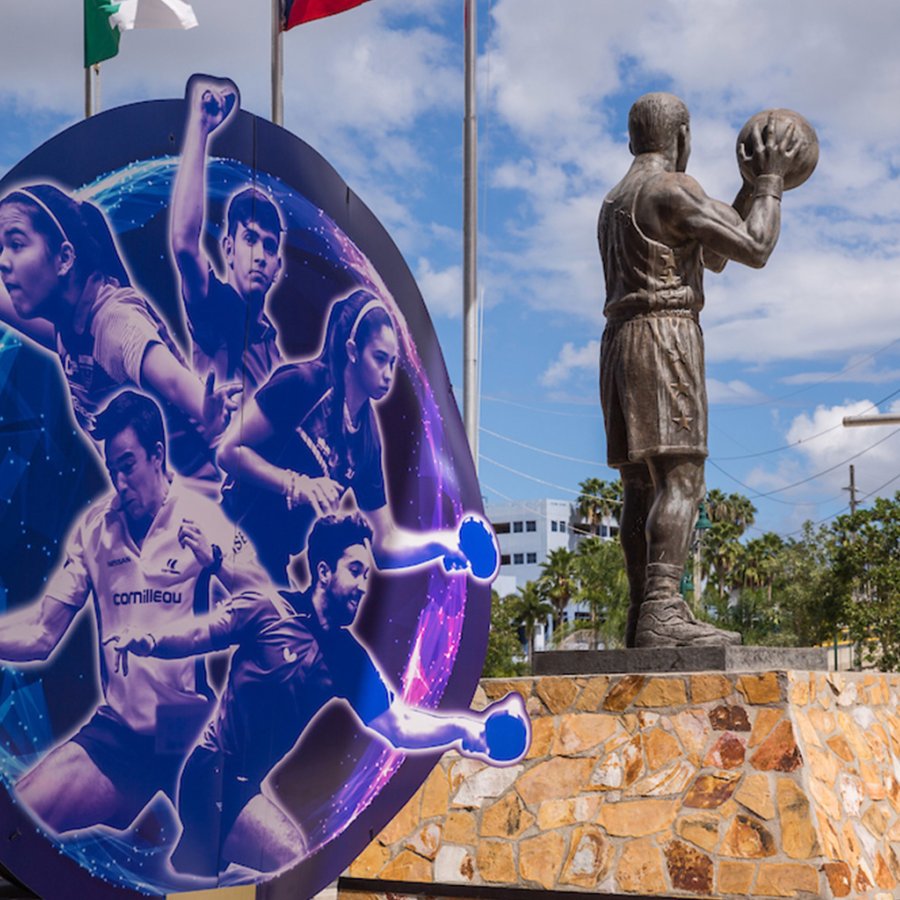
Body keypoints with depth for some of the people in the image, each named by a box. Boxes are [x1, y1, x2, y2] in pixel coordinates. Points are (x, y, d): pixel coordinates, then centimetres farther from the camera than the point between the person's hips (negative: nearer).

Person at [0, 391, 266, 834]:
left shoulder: (205, 519, -3)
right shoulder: (94, 526, 7)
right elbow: (44, 629, 5)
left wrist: (217, 561, -23)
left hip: (190, 729, -3)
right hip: (115, 729, 3)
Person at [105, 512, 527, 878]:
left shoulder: (351, 657, 10)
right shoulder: (267, 611, -2)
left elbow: (392, 722, 3)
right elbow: (202, 633, -12)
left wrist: (464, 728, -10)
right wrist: (149, 641, -34)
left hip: (263, 788, 6)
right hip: (216, 771, -6)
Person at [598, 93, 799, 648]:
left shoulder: (615, 202, 24)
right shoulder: (672, 189, -6)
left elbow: (712, 257, 30)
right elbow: (754, 250, -10)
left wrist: (754, 188, 30)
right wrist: (772, 181, 4)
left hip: (622, 343, 9)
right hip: (665, 335, -9)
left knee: (644, 487, 5)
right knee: (681, 479, -16)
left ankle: (645, 619, 1)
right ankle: (663, 612, -28)